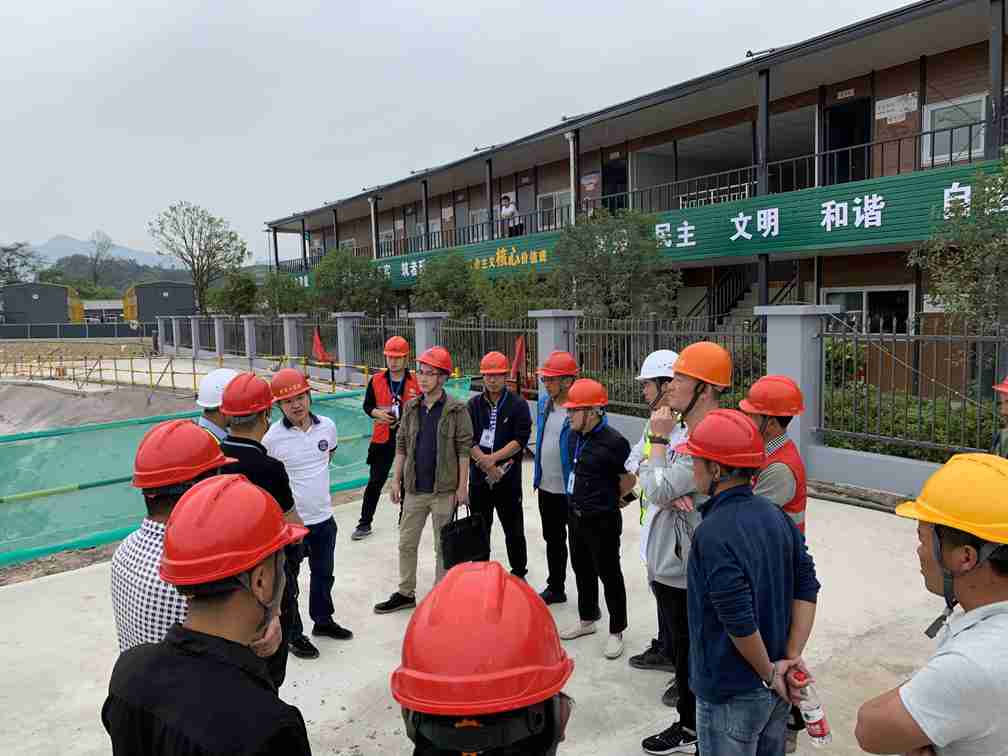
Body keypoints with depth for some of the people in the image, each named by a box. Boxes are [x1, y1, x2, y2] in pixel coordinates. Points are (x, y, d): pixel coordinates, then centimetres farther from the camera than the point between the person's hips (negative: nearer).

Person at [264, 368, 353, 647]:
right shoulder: (272, 437, -18)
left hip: (323, 518, 4)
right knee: (288, 580, 12)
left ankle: (323, 620, 43)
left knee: (323, 574, 22)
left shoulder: (327, 426, -5)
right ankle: (293, 633, 31)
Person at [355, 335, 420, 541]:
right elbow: (367, 406, 6)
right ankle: (365, 523, 14)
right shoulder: (376, 381, -1)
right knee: (375, 482, 3)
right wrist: (377, 413, -13)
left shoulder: (415, 382, -3)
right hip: (382, 438, 0)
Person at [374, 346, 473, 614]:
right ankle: (405, 593, 29)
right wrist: (396, 480, 6)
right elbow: (401, 445, 9)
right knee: (406, 542, 13)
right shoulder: (411, 407, 4)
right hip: (414, 488, 5)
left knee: (443, 546, 9)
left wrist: (462, 486, -10)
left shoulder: (456, 410, -9)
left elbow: (463, 449, -9)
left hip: (444, 489, -5)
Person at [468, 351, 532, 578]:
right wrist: (488, 467, -15)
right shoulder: (474, 404, 5)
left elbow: (520, 440, -11)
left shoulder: (518, 405, -2)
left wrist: (492, 458, -19)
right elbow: (468, 441, -4)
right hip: (479, 479, 2)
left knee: (514, 531, 7)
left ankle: (519, 574, 24)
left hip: (509, 480, -2)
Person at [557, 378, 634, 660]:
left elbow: (629, 479, -11)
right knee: (582, 570, 21)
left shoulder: (613, 442, -22)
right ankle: (587, 619, 40)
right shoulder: (573, 436, 2)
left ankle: (616, 632, 21)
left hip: (602, 521, -8)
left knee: (609, 574, 5)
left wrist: (609, 499, 4)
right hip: (577, 517, 8)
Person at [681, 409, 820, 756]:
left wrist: (770, 673, -12)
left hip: (732, 695, -7)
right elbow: (807, 587, -1)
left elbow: (739, 621, -27)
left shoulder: (712, 534, -26)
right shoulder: (775, 514, -3)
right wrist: (792, 657, -2)